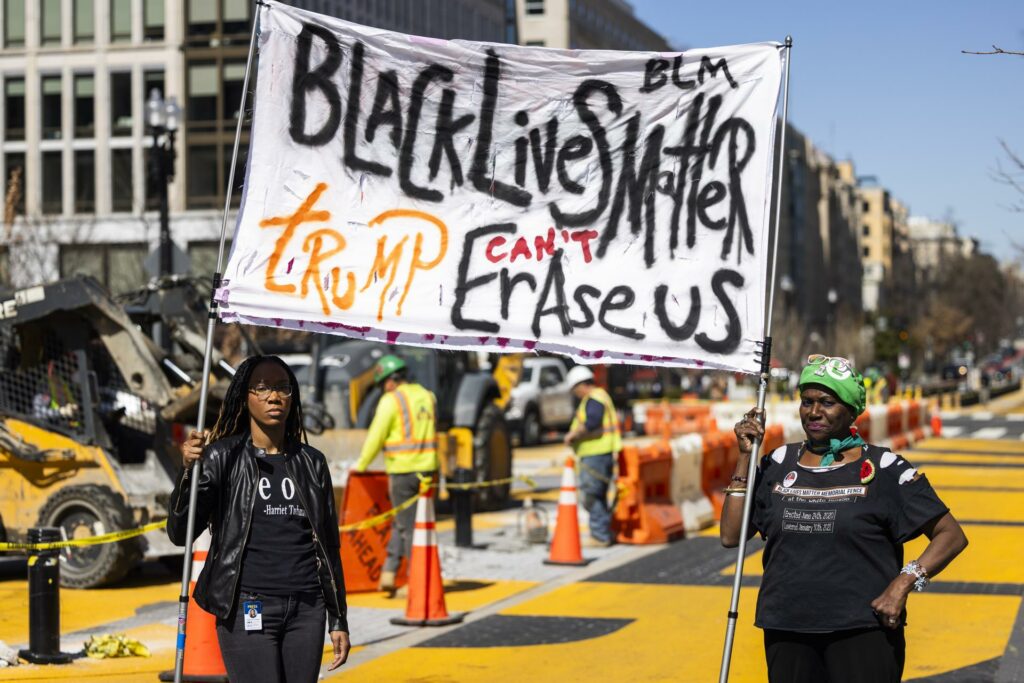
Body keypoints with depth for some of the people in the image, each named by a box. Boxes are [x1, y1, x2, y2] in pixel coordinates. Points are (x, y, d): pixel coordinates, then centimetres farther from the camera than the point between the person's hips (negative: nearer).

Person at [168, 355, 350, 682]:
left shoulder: (312, 462, 12)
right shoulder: (223, 457, 1)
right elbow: (179, 533, -6)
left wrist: (339, 620, 14)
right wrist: (189, 472, -21)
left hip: (307, 609, 4)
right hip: (248, 609, -4)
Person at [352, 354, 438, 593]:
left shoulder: (391, 400, -9)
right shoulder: (428, 397, 10)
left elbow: (376, 436, -8)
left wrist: (362, 465, 5)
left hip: (402, 471, -6)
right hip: (427, 468, 6)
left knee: (407, 524, 2)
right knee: (401, 522, 14)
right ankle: (389, 571, 12)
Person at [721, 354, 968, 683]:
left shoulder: (883, 468, -2)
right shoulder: (779, 464, 9)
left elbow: (951, 536, -2)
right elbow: (730, 536, 4)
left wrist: (903, 584, -17)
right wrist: (745, 456, 1)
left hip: (864, 632, -3)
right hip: (786, 632, 4)